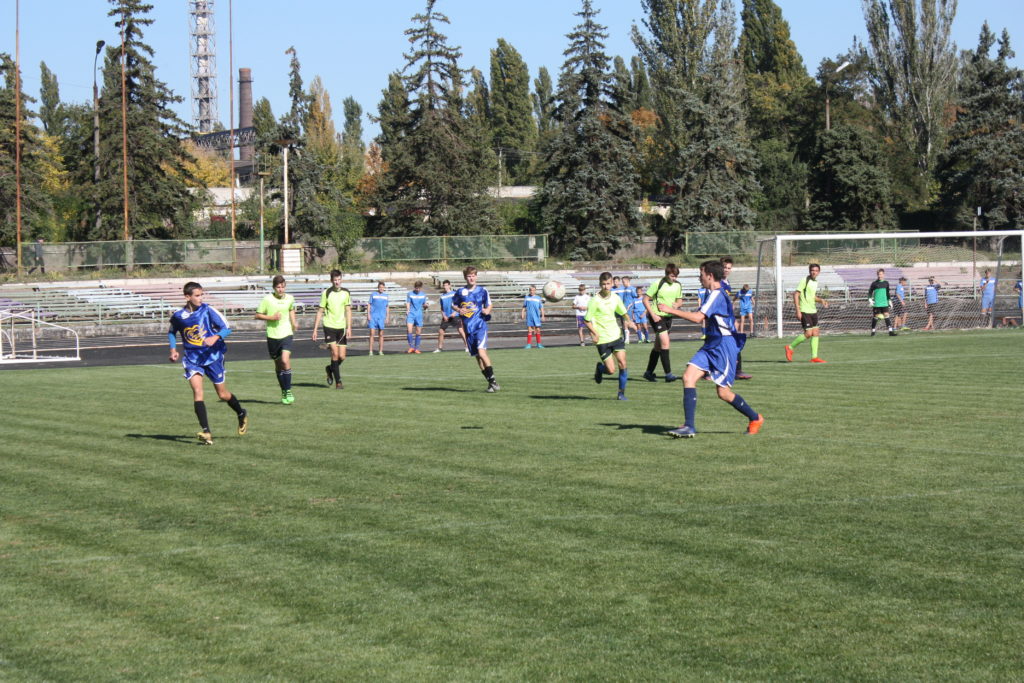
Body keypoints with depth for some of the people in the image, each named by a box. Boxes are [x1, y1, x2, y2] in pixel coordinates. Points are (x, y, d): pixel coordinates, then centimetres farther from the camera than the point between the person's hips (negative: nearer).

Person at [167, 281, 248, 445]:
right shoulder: (178, 316, -3)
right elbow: (172, 332, 18)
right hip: (192, 359, 1)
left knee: (223, 395, 8)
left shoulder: (207, 310, -11)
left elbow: (226, 327, -8)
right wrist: (173, 349, 4)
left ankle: (242, 414, 39)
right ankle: (206, 432, -23)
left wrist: (216, 337, -27)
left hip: (213, 356, -1)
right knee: (197, 391, -19)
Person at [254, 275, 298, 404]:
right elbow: (258, 315, -1)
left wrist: (293, 322, 12)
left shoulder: (290, 298, 4)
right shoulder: (267, 299, -6)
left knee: (285, 360, -20)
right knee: (278, 365, 10)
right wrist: (272, 317, -14)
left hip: (286, 334, 0)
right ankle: (283, 391, 27)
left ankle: (288, 391, -10)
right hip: (272, 336, 0)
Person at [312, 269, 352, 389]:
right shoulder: (326, 293, -3)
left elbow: (348, 311, 8)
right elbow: (320, 312, 2)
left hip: (341, 327, 3)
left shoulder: (346, 293, 5)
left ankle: (330, 369, 31)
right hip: (329, 326, -3)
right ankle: (338, 381, -5)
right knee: (335, 353, -13)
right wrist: (315, 329, 0)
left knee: (342, 356, 0)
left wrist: (348, 327, -1)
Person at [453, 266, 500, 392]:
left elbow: (489, 305, 13)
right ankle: (490, 383, 15)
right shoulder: (460, 291, 4)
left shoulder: (482, 291, 1)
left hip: (480, 325, -3)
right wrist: (459, 310, -4)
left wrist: (487, 310, -9)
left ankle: (492, 379, -16)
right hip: (468, 328, 3)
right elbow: (453, 304, 16)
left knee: (481, 351, -22)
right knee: (476, 356, 6)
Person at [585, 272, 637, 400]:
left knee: (622, 364, -6)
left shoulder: (615, 297, 3)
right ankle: (599, 368, 29)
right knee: (611, 370, -6)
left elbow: (623, 312, 22)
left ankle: (621, 393, 8)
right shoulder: (595, 301, -13)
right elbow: (587, 320, -9)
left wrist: (629, 321, 7)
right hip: (602, 340, -4)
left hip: (616, 335, 4)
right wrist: (594, 333, -20)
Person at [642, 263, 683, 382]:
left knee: (658, 346, 13)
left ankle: (649, 372, 24)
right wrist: (653, 315, -16)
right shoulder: (658, 284, -13)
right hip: (657, 316, -6)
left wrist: (676, 304, -8)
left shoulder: (678, 285, 4)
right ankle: (668, 374, -16)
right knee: (665, 342, -16)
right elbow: (645, 299, -10)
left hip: (668, 316, 6)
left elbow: (679, 300, 17)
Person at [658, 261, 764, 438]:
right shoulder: (712, 294, 15)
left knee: (723, 393, -2)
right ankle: (689, 426, -11)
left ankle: (755, 418, 20)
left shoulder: (717, 295, -17)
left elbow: (698, 318, -27)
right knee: (688, 376, -8)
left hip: (724, 345, -9)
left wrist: (671, 310, -23)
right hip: (711, 345, 9)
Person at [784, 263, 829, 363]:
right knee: (808, 333, -11)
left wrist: (821, 300, 7)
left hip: (813, 311, 8)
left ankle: (814, 357, 4)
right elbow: (796, 294, -14)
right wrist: (798, 310, -20)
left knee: (816, 333, 2)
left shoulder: (815, 282, 14)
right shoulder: (805, 281, -11)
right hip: (804, 311, -8)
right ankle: (790, 347, 5)